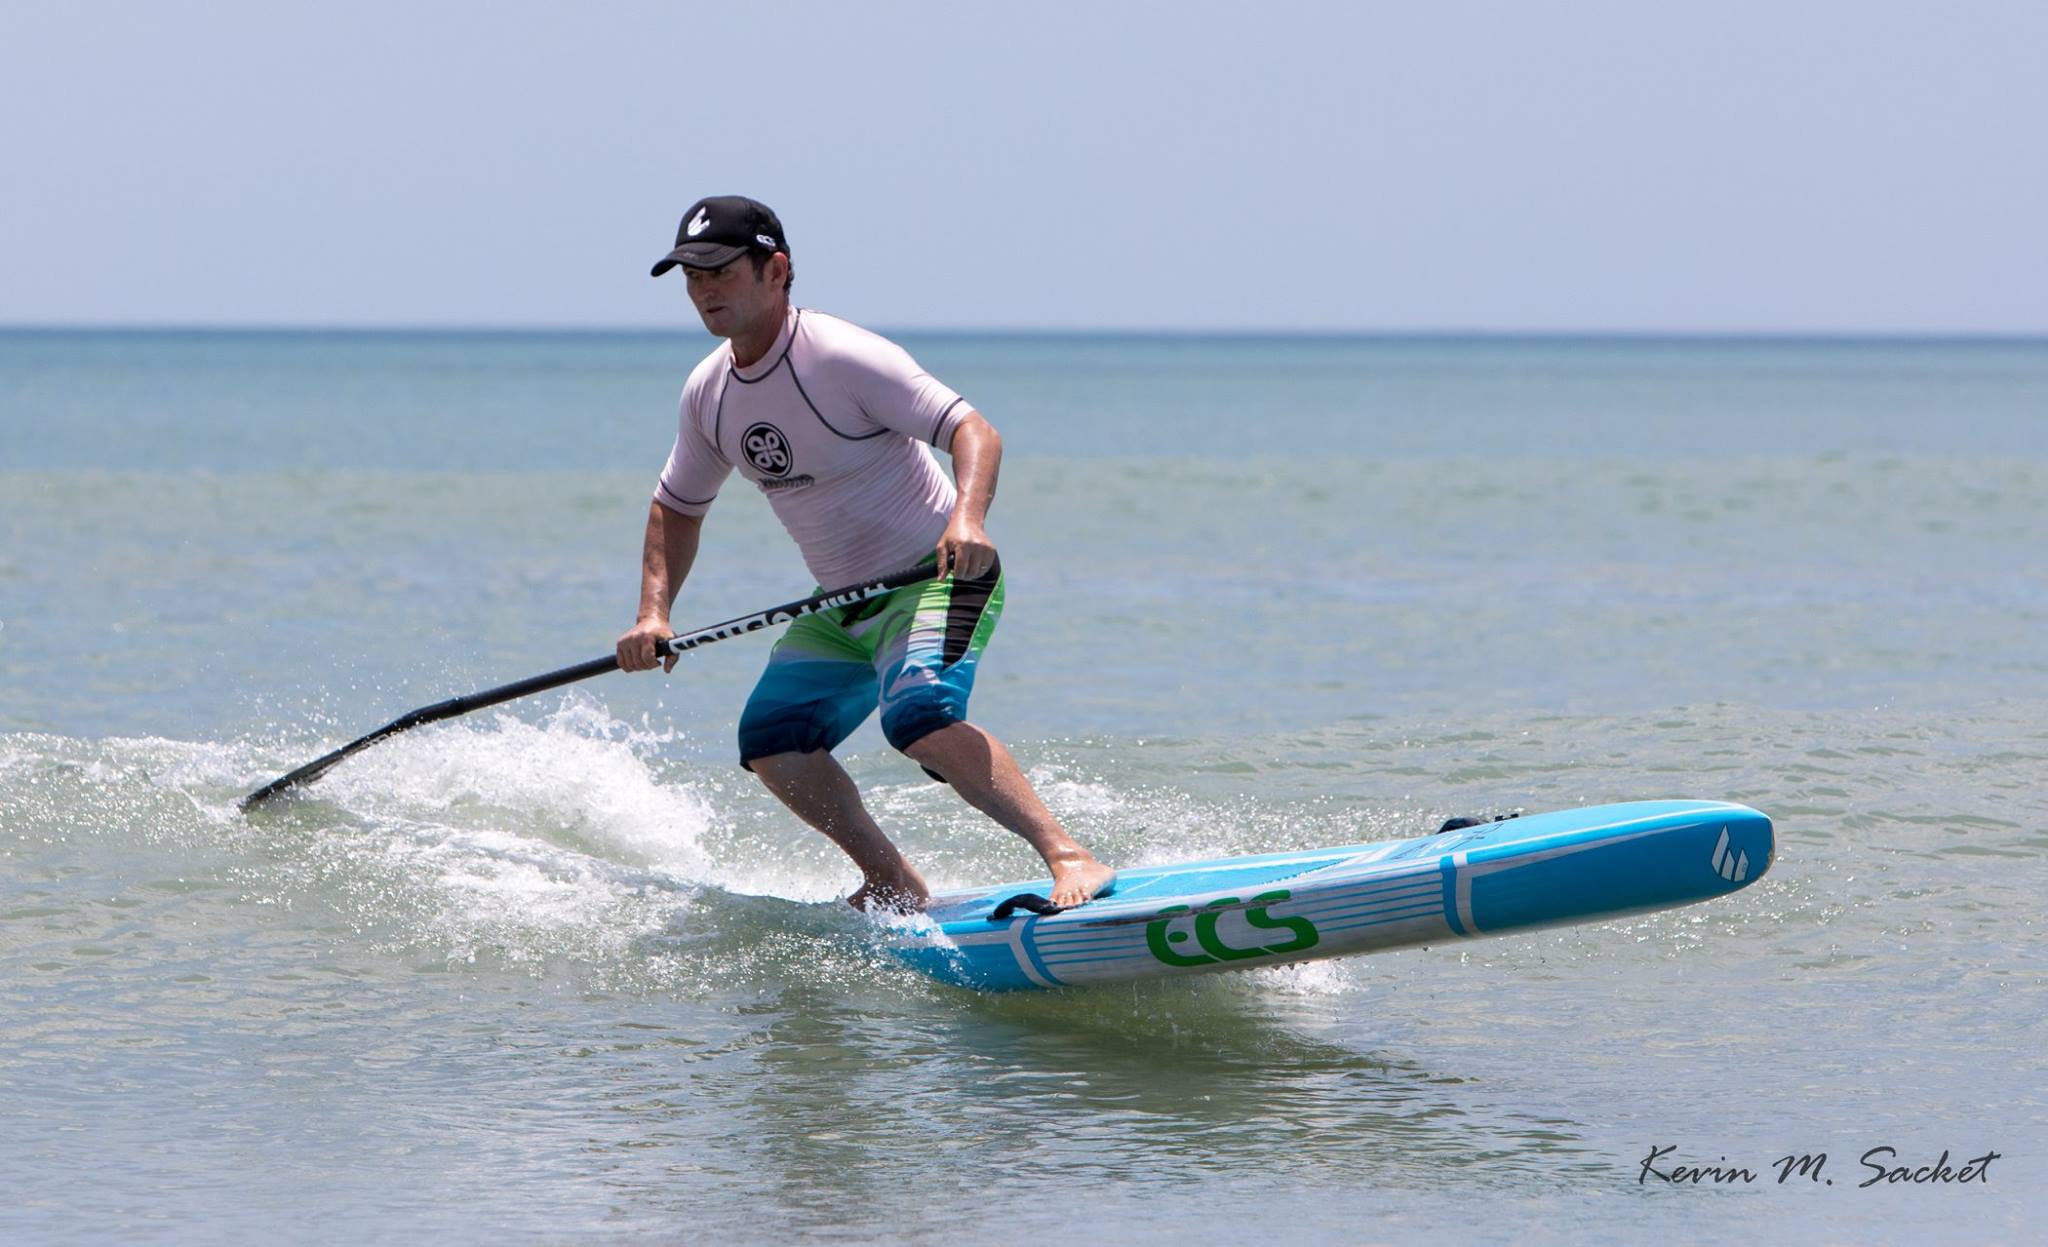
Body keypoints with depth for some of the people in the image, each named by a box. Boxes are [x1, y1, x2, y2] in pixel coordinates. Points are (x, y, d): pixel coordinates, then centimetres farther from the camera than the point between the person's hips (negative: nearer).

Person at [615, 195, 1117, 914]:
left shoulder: (842, 357, -21)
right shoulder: (707, 392, 2)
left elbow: (973, 432, -26)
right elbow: (677, 507, 17)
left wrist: (967, 518, -45)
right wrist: (654, 612, 3)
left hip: (938, 582, -8)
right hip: (843, 609, 8)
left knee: (918, 716, -32)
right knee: (771, 741, -1)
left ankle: (1071, 859, -35)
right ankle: (892, 883, 13)